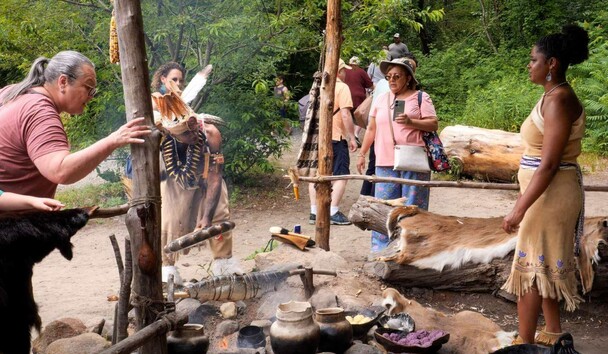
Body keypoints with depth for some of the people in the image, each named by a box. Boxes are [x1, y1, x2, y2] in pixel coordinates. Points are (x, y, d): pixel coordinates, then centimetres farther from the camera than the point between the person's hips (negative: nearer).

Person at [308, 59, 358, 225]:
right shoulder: (342, 87, -8)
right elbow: (345, 114, -15)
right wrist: (352, 137, -10)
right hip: (335, 138, -6)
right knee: (340, 175, 1)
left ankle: (314, 213, 12)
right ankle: (333, 213, -6)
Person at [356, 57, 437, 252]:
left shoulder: (421, 98, 4)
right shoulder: (380, 100, 15)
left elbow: (433, 124, -4)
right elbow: (371, 129, 18)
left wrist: (411, 122, -19)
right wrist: (362, 154, 15)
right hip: (385, 162, 3)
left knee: (412, 206, 0)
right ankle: (380, 249, 8)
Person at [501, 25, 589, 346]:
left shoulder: (559, 100, -19)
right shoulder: (553, 97, 11)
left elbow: (549, 164, -24)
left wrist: (520, 209, -24)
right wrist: (523, 200, 21)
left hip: (551, 194, -10)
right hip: (545, 192, 10)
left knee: (530, 266, -3)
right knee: (546, 265, 18)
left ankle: (524, 342, 5)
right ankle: (553, 333, 31)